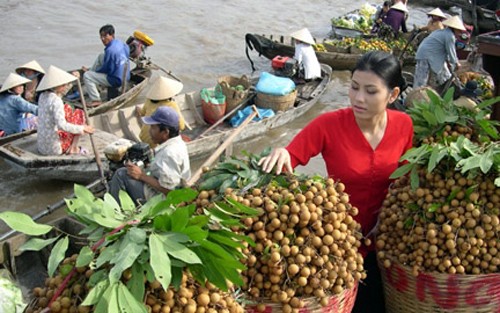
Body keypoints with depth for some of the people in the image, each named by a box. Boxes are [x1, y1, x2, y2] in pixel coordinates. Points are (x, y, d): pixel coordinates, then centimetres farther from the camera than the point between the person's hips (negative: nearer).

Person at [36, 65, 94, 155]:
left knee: (67, 109, 23)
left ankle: (70, 146, 17)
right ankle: (74, 148, 3)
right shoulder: (56, 100, -20)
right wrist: (82, 128, -21)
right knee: (79, 113, 6)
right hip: (55, 149, -8)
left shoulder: (43, 96, 5)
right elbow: (62, 125, -30)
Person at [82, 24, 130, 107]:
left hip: (116, 80, -10)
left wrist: (89, 71, 2)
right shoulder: (120, 43, -1)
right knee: (101, 56, 22)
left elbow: (105, 69, -17)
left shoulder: (110, 50, -26)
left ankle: (96, 100, -3)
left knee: (86, 75, -6)